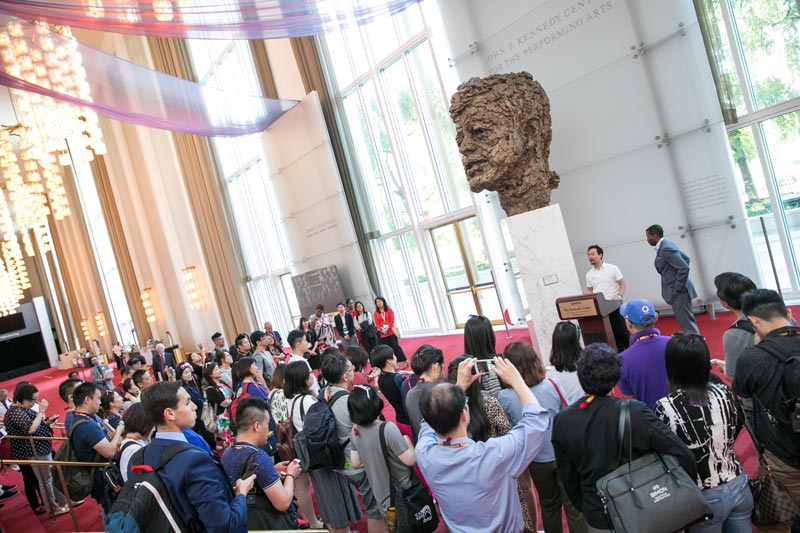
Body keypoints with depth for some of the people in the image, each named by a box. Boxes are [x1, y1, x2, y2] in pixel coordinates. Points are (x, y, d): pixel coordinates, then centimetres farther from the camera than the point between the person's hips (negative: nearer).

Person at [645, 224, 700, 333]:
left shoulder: (666, 249, -20)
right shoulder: (665, 246, 11)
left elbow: (684, 268, -25)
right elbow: (686, 258, 23)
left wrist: (678, 288, -17)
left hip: (678, 293, -10)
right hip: (676, 292, 10)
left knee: (687, 323, -7)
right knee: (686, 321, 16)